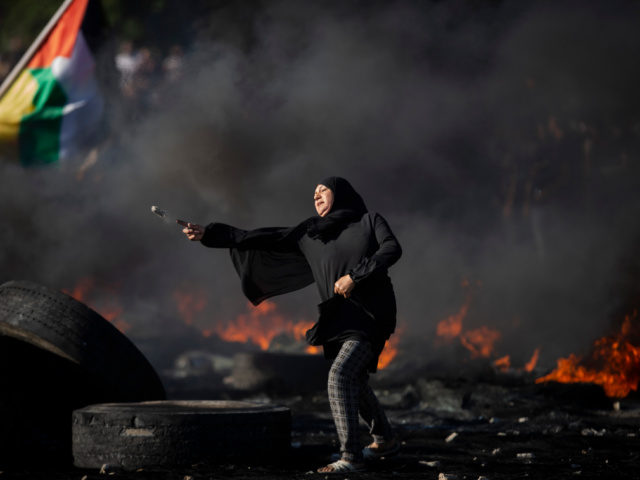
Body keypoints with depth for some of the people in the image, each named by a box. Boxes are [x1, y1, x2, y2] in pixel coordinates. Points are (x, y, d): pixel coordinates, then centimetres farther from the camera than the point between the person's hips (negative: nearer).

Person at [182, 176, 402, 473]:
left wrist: (355, 275, -21)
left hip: (370, 315, -7)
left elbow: (392, 249, -15)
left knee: (339, 377, -22)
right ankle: (385, 440, 44)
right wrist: (208, 235, 2)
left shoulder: (369, 221, 2)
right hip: (338, 318, 7)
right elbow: (259, 239, 8)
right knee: (353, 383, 21)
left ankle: (351, 458, -19)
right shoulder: (308, 233, 13)